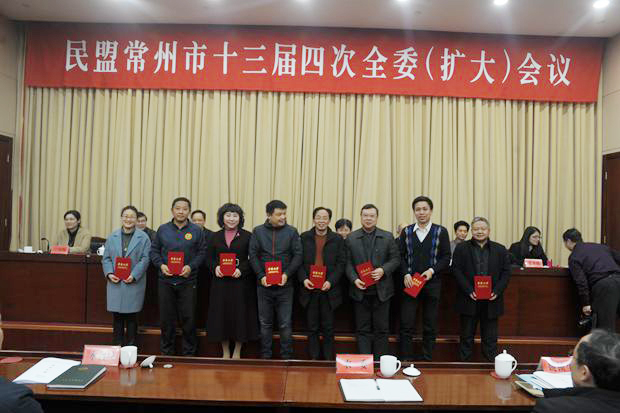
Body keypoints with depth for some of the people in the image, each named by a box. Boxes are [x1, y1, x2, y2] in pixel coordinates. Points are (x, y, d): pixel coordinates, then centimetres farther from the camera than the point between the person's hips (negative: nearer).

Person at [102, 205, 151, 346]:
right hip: (115, 282, 3)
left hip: (134, 283, -3)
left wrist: (133, 276, -14)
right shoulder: (112, 237, 11)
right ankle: (117, 346, 17)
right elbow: (106, 258, 10)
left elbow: (145, 259, -4)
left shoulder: (143, 237, 1)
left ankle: (130, 348, 12)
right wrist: (109, 274, -6)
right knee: (117, 316, 7)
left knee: (131, 317, 2)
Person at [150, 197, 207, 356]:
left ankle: (189, 353, 15)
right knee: (166, 318, 8)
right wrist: (161, 265, -8)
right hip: (165, 281, 2)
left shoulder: (196, 230, 3)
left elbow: (202, 252, 2)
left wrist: (191, 266, -13)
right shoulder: (163, 229, 7)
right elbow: (154, 250, 10)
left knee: (188, 318, 2)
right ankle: (166, 352, 22)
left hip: (187, 281, -1)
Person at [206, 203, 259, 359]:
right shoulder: (215, 237, 11)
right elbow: (209, 258, 9)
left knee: (240, 315, 2)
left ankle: (237, 352, 17)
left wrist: (241, 270, -18)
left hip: (241, 282, -2)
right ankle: (225, 352, 20)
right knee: (221, 315, 5)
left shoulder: (247, 236, 1)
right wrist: (215, 267, -11)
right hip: (220, 282, 2)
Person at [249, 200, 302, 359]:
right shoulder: (258, 231, 5)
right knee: (265, 323, 9)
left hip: (284, 285, -1)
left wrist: (287, 274, -13)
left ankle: (286, 356, 12)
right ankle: (265, 356, 20)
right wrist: (261, 276, -10)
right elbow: (253, 255, 2)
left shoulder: (292, 231, 3)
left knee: (285, 324, 2)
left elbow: (297, 256, 0)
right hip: (264, 285, 1)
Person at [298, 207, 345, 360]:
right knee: (312, 328, 7)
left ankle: (328, 360, 13)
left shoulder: (337, 239, 5)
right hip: (309, 288, 1)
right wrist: (303, 279, -9)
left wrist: (331, 281, -11)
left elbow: (341, 264, 1)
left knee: (328, 328, 4)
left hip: (329, 290, -1)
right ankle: (313, 359, 14)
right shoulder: (304, 237, 7)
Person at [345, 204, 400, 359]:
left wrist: (383, 270, -14)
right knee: (362, 329, 6)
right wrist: (354, 279, -12)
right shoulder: (351, 238, 6)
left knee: (381, 329, 5)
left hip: (381, 290, 0)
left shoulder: (387, 237, 5)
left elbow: (395, 259, 3)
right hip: (360, 290, 0)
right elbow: (348, 263, 4)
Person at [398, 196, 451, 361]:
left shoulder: (441, 231, 2)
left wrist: (432, 270, -14)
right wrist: (405, 274, -9)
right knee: (406, 325, 1)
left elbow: (446, 258, 1)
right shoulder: (406, 231, 7)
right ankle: (405, 360, 10)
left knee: (430, 327, 7)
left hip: (432, 284, 0)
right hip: (409, 283, 1)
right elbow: (400, 256, 6)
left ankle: (427, 360, 18)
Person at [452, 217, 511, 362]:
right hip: (469, 300, -1)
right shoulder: (461, 248, 4)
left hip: (491, 301, 1)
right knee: (466, 337, 8)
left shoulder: (500, 250, 9)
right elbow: (456, 271, -4)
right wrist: (469, 291, -14)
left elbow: (506, 272, 5)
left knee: (490, 338, 8)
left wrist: (497, 291, -9)